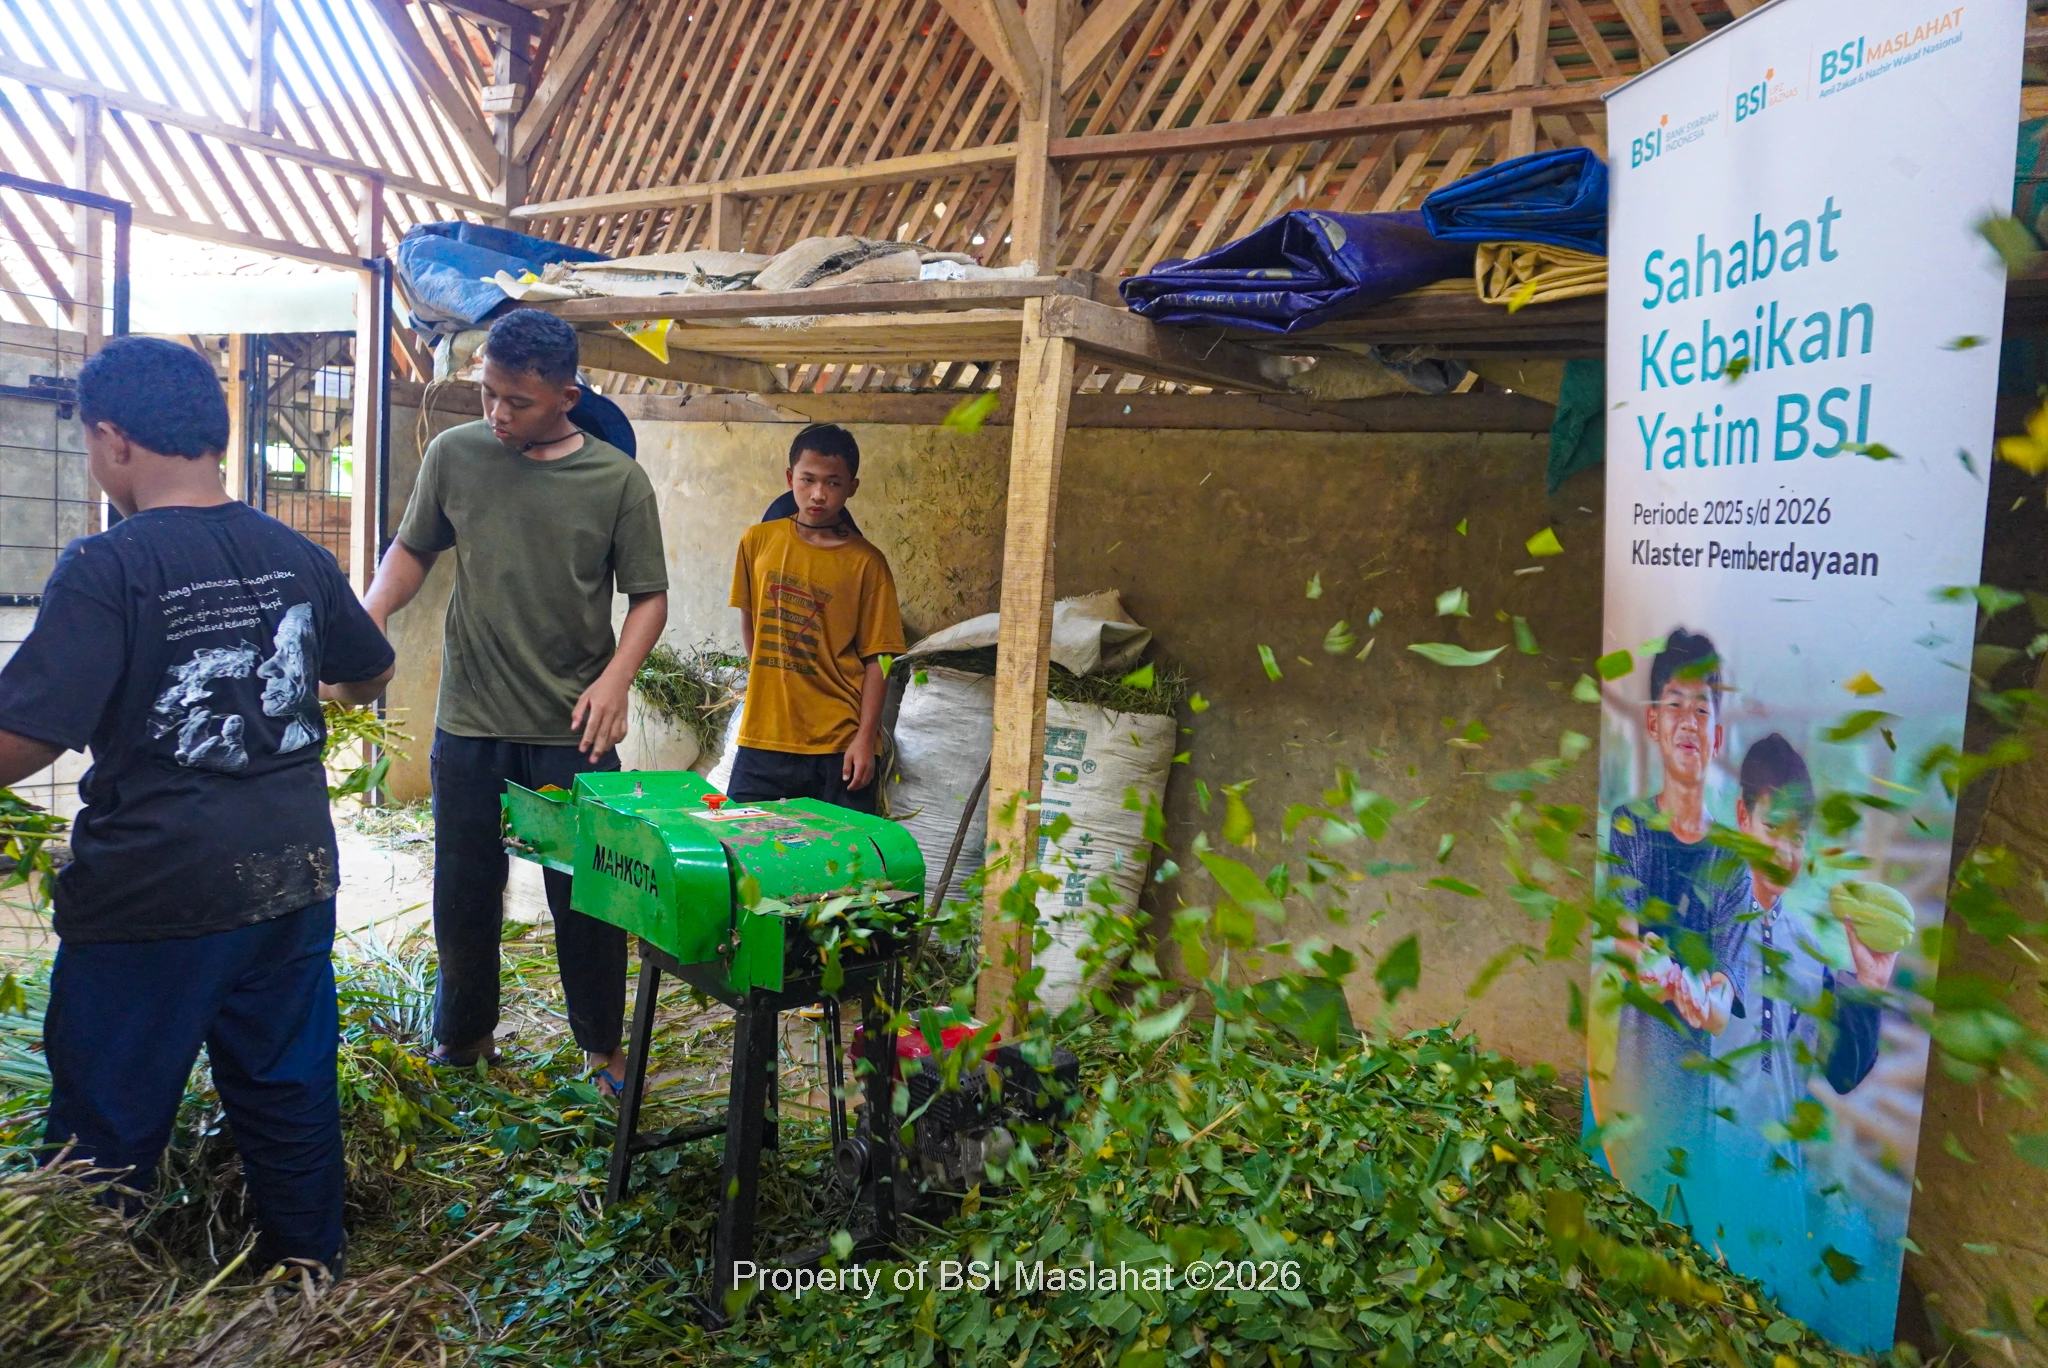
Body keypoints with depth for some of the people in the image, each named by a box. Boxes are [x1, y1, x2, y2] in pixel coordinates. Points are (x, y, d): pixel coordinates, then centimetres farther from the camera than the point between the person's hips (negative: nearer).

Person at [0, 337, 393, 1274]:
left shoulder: (104, 569, -15)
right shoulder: (296, 557, 2)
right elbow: (370, 677, 17)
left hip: (151, 900, -5)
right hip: (292, 882, 6)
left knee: (104, 1131, 12)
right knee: (291, 1100, 17)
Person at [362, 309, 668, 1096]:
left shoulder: (616, 479, -5)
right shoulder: (454, 455, 0)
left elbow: (649, 596, 0)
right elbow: (412, 550, 14)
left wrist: (615, 678, -15)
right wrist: (370, 616, -4)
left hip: (573, 729, -2)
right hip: (469, 721, 2)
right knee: (463, 891, 14)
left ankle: (603, 1044, 28)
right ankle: (463, 1033, 37)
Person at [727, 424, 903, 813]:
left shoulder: (865, 562, -4)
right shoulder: (758, 541, 5)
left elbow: (874, 660, -5)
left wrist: (864, 740, -10)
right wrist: (770, 684, 14)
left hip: (838, 745, -2)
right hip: (763, 737, 3)